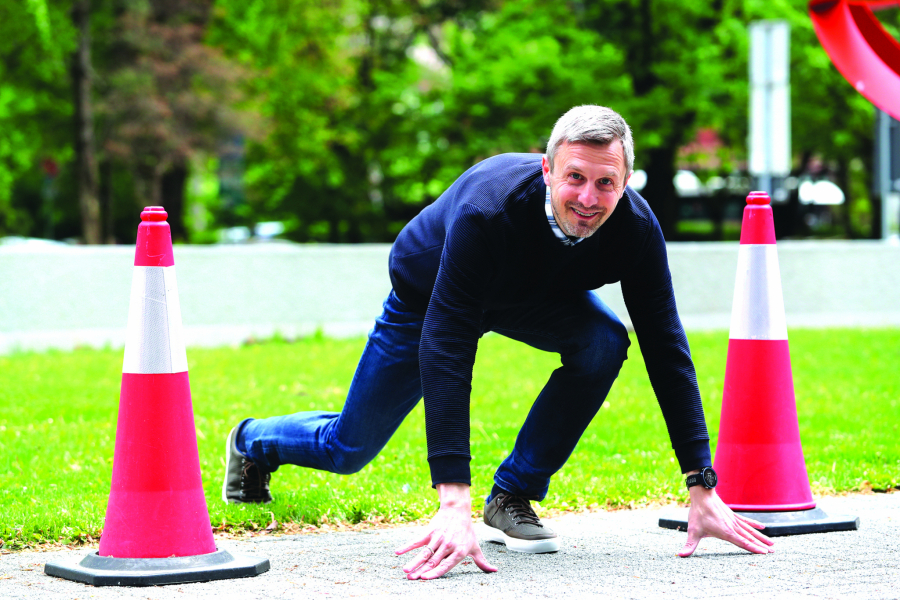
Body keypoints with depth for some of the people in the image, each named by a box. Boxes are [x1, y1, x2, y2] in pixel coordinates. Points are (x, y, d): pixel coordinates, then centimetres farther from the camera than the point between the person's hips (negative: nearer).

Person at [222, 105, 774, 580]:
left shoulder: (635, 226, -33)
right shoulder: (487, 210, -45)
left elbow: (666, 350, -27)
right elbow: (445, 348, -47)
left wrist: (703, 490, -31)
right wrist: (454, 503, -53)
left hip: (538, 297, 3)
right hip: (427, 293, -3)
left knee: (603, 344, -28)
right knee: (349, 449, 6)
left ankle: (513, 497, -9)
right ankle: (254, 442, 43)